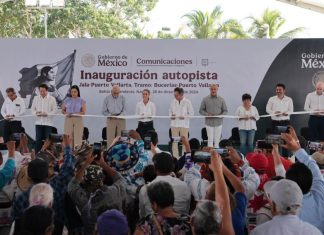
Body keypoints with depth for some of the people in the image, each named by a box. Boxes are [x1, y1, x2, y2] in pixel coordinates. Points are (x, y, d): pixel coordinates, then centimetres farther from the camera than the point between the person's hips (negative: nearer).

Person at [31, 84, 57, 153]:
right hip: (39, 122, 2)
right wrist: (36, 113, -10)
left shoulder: (52, 99, 0)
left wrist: (47, 114, -17)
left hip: (48, 122, -2)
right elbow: (32, 109, 12)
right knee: (38, 139, 2)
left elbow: (55, 110, -3)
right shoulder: (36, 98, 9)